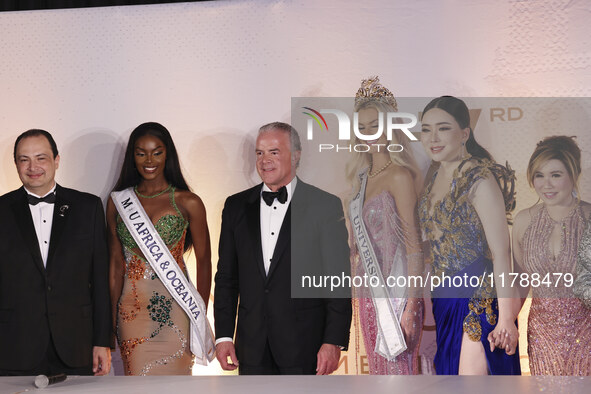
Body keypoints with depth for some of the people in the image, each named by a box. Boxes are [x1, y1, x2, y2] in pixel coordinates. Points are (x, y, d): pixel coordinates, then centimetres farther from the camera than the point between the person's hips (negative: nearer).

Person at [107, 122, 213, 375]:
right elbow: (116, 264, 9)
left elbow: (203, 262, 2)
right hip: (132, 310, 2)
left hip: (174, 311, -2)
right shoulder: (117, 202, 6)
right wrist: (111, 317, 7)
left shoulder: (188, 203, -2)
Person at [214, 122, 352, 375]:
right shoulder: (236, 206, 9)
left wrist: (334, 341, -11)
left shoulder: (325, 205, -3)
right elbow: (226, 277, 11)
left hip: (304, 345, -3)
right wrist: (223, 335, 4)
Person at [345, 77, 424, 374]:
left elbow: (413, 243, -16)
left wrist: (411, 305, -20)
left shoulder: (399, 175, -12)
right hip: (368, 293, 8)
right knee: (378, 372, 14)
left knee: (400, 370, -2)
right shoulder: (364, 176, 12)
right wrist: (357, 287, 12)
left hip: (395, 293, -8)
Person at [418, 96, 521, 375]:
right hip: (444, 300, 8)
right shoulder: (435, 179, 8)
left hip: (480, 300, -8)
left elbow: (501, 253, -18)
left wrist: (506, 318, -21)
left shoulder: (480, 180, -16)